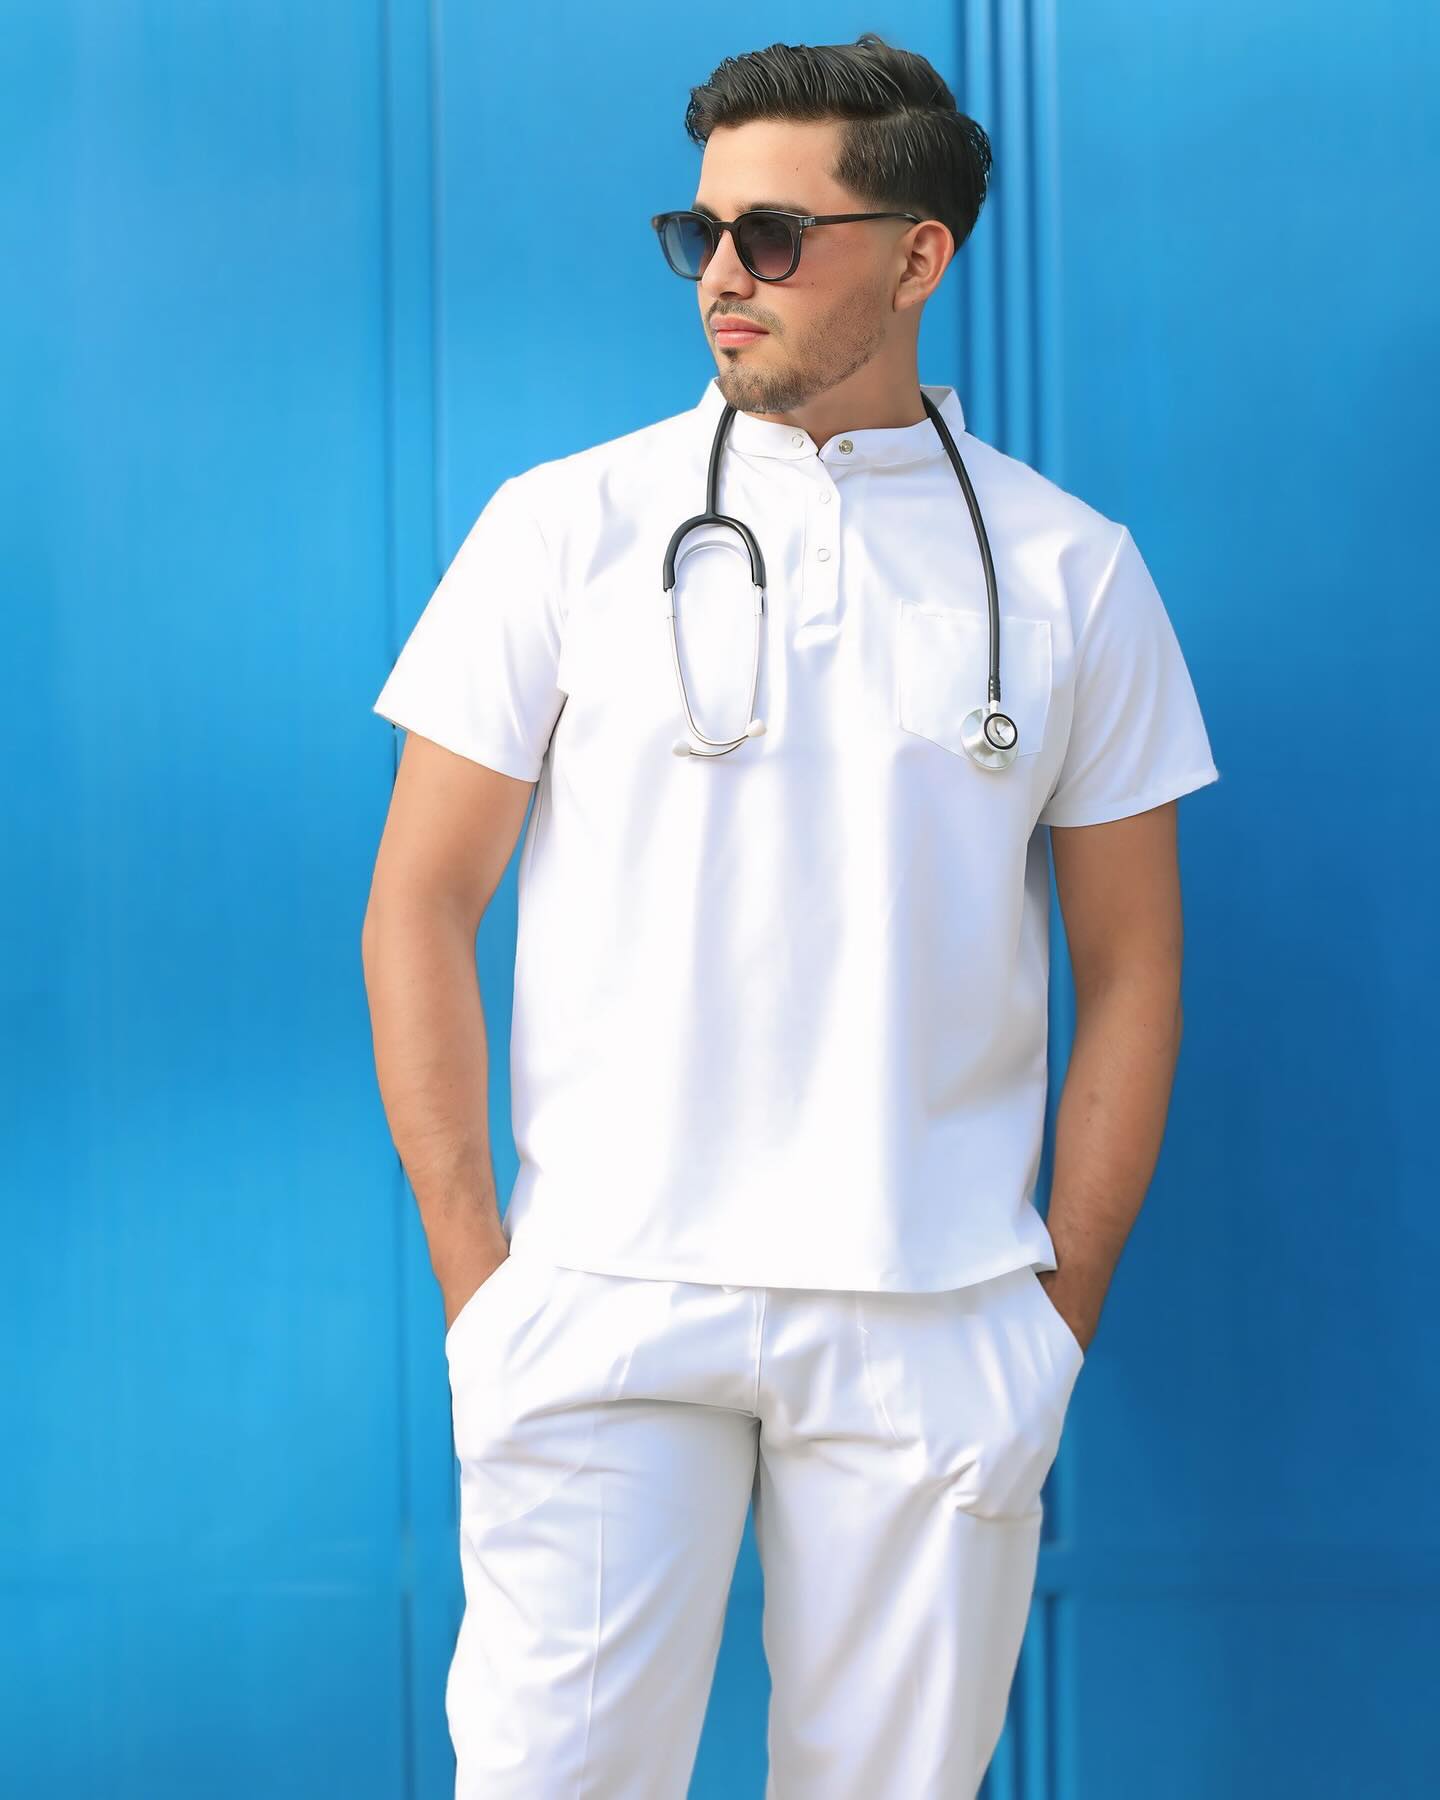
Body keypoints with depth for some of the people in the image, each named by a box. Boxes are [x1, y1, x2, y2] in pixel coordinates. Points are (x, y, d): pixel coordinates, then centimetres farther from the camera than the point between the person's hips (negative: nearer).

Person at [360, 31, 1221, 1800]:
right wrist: (476, 1285, -2)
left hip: (932, 1323, 1)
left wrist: (1060, 1307, 3)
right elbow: (417, 911, 3)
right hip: (606, 1304, -1)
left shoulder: (1072, 571, 6)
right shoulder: (564, 526, 3)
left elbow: (1130, 969, 9)